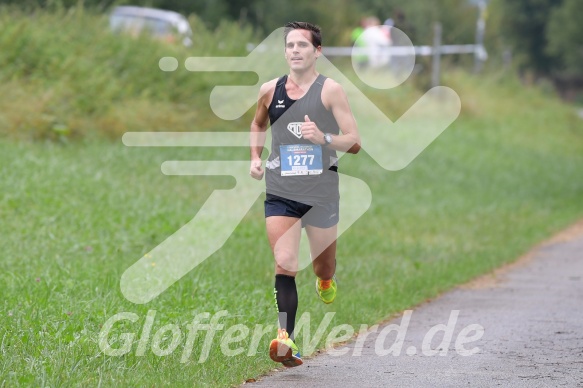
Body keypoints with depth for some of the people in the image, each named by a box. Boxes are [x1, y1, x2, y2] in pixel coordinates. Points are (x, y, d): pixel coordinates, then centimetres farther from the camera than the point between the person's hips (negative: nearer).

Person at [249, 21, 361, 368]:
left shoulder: (330, 90, -6)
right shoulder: (270, 90, 4)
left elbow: (355, 142, -10)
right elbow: (258, 124, 26)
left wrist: (324, 138, -27)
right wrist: (255, 157, 10)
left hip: (321, 192, -1)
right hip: (280, 193, 1)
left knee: (323, 266, 13)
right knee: (285, 265, -15)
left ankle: (326, 281, 51)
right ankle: (286, 339, -20)